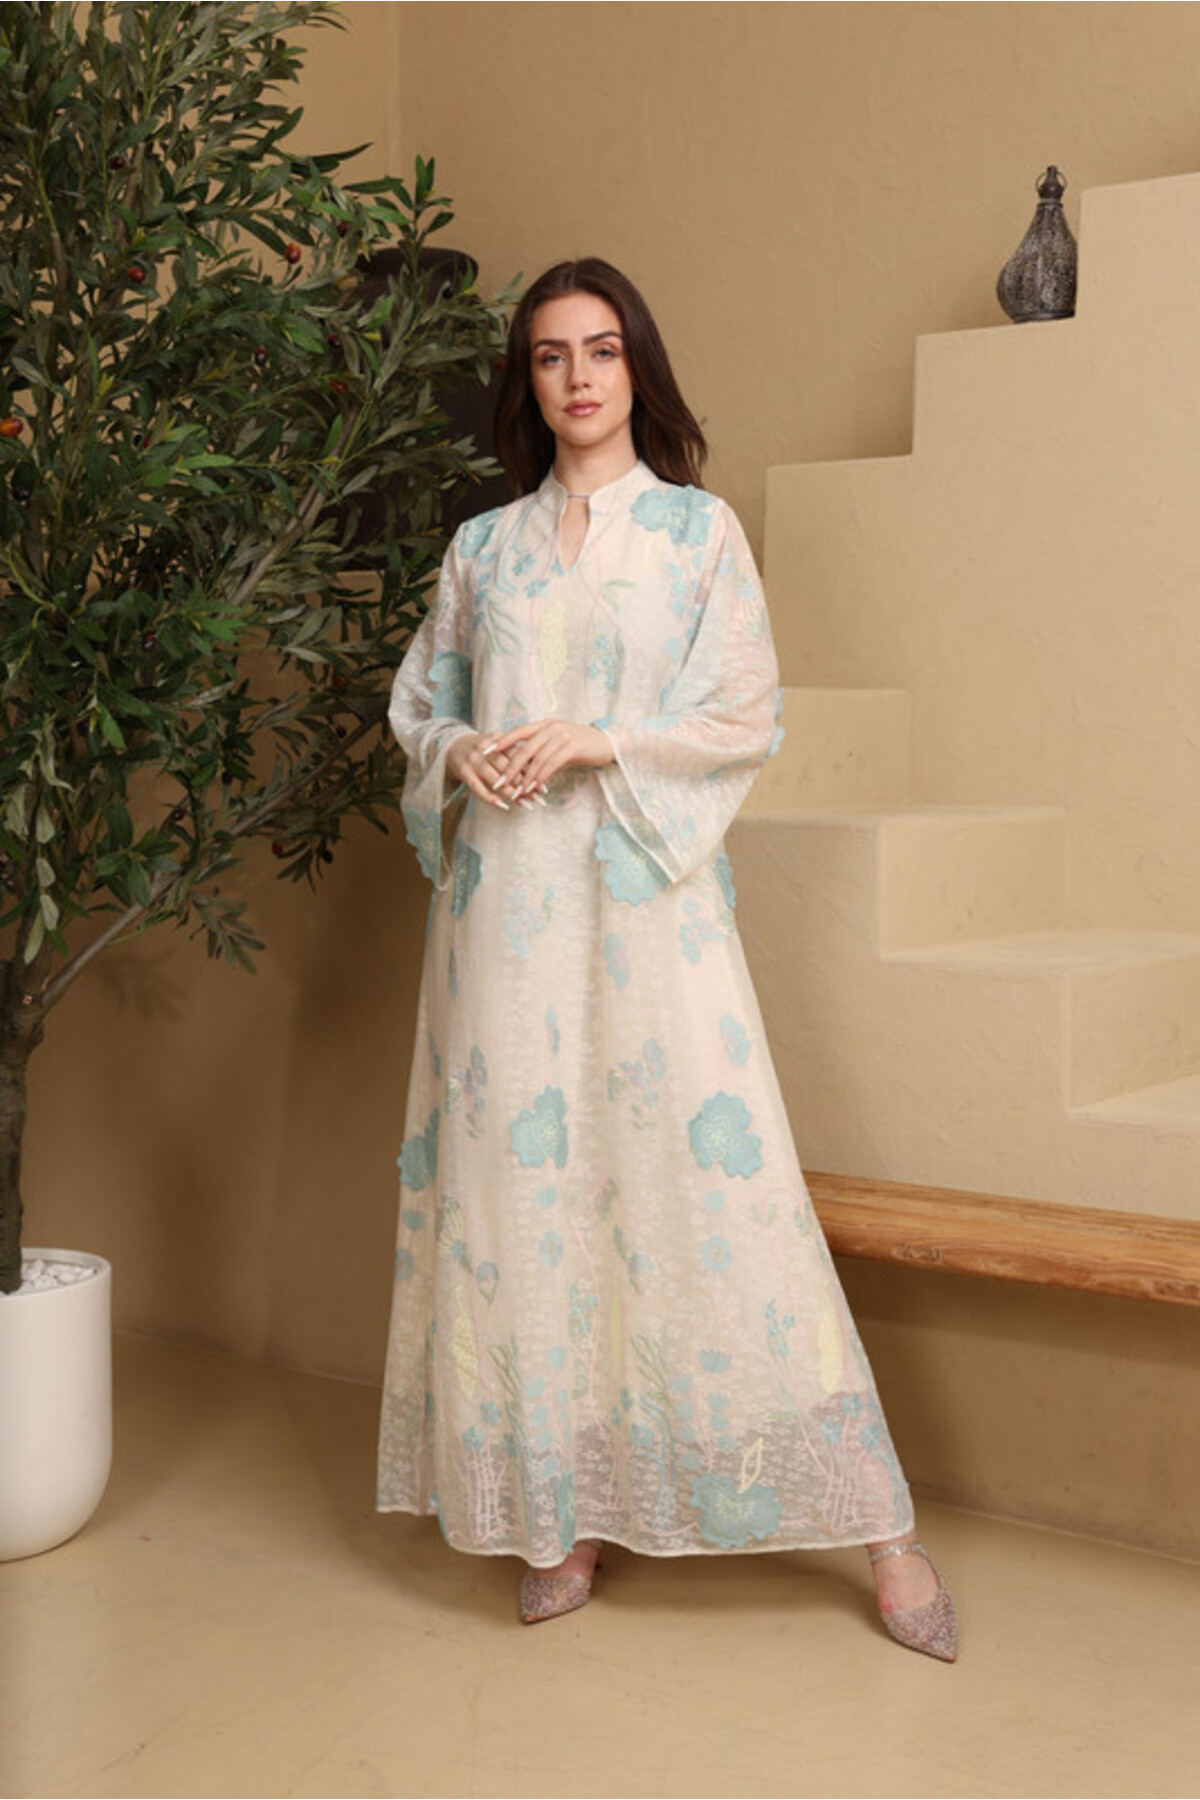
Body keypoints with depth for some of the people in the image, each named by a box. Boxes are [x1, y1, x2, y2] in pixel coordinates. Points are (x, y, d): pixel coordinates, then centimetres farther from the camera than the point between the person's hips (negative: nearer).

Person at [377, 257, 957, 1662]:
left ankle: (876, 1521, 1)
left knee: (707, 1166, -7)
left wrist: (595, 741, -13)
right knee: (524, 1175, 1)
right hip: (505, 895, 3)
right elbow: (418, 700, 18)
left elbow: (745, 715, -1)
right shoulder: (483, 545, 14)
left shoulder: (699, 529, 6)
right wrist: (459, 750, -5)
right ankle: (560, 1510, 12)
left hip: (648, 887, -3)